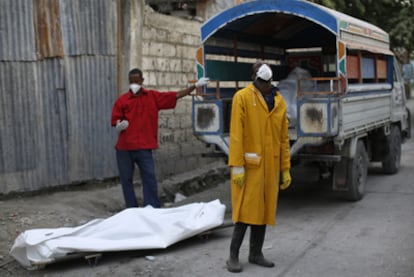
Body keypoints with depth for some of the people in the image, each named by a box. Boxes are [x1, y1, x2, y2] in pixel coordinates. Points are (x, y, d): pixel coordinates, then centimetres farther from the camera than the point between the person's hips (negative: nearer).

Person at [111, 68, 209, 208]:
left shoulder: (153, 97, 7)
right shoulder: (121, 100, 3)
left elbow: (176, 95, 6)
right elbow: (116, 123, 3)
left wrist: (195, 85, 4)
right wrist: (119, 126, -20)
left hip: (144, 147, 0)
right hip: (124, 148, 1)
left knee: (150, 179, -2)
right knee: (126, 180, 7)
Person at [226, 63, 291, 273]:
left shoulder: (279, 102, 9)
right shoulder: (242, 97, -6)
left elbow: (284, 138, 12)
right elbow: (236, 134, -11)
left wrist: (285, 169, 10)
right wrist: (237, 166, -16)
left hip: (270, 165, 5)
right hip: (250, 165, -5)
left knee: (264, 209, 9)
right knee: (247, 210, -5)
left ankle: (256, 253, 21)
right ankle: (233, 256, 5)